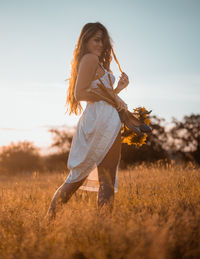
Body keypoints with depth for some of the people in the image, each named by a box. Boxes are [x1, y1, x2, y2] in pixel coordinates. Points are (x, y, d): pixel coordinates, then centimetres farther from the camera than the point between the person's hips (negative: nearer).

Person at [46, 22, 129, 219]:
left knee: (78, 175, 14)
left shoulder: (95, 62, 25)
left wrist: (117, 89, 9)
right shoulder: (90, 58, -3)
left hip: (92, 120, 9)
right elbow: (80, 93, -13)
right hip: (103, 119, -9)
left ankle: (50, 216, 18)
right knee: (107, 179, -9)